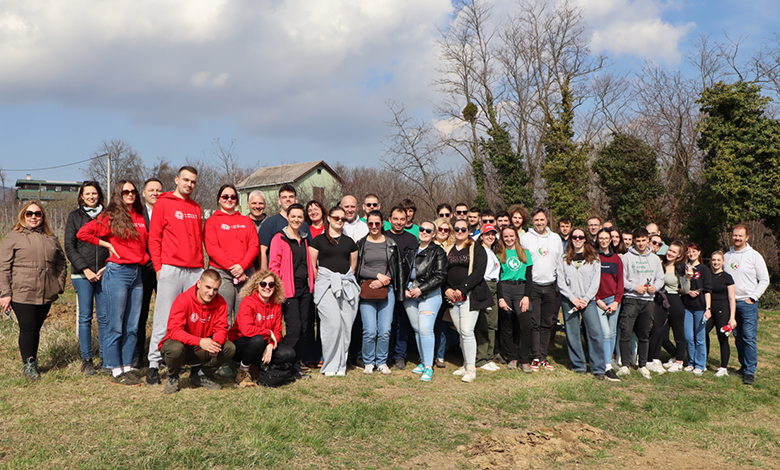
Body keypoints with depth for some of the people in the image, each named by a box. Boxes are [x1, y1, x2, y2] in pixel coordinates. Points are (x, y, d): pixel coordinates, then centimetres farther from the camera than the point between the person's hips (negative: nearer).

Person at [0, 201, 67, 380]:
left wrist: (59, 286, 10)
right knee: (28, 329, -4)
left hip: (46, 294, 4)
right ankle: (28, 365, 9)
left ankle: (32, 362, 21)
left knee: (36, 328, 9)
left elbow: (61, 264, 21)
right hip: (22, 293, -4)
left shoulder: (51, 238, 16)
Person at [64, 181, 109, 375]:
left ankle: (106, 358, 6)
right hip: (82, 274, -1)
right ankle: (86, 359, 6)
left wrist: (107, 267, -4)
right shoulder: (75, 216, 8)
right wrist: (85, 269, -7)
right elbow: (69, 247, 3)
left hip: (105, 273, 1)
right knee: (85, 317, -1)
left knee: (104, 316, 0)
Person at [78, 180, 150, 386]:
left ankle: (128, 367, 17)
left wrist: (145, 258, 10)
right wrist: (107, 244, -3)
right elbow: (83, 233, -6)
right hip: (117, 272, -6)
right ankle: (116, 371, 5)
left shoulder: (140, 218, 13)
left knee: (132, 326, 8)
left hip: (137, 272, 6)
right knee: (116, 326, -1)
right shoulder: (110, 217, -2)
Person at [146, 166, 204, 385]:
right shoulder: (163, 204, 3)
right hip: (170, 269, -5)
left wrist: (201, 266, 12)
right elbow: (154, 238, 0)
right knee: (164, 319, -5)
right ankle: (153, 365, 2)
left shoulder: (196, 208, 18)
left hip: (195, 271, 5)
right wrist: (158, 267, -7)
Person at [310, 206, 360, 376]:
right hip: (326, 284, -3)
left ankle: (341, 365, 8)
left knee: (346, 324, -2)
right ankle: (330, 365, -3)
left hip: (347, 284, 4)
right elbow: (312, 266, 4)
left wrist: (347, 280, 14)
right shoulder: (319, 240, 7)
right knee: (332, 323, -14)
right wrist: (321, 282, 1)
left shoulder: (349, 242, 17)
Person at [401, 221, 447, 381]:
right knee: (416, 329, 8)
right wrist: (404, 289, 0)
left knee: (425, 329, -14)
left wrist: (421, 289, -12)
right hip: (409, 294, 5)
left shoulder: (437, 252, -1)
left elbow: (440, 275, -7)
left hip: (429, 294, -5)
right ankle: (423, 361, 22)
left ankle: (429, 367, -10)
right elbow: (402, 271, 16)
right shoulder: (409, 250, 13)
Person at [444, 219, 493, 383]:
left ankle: (471, 369, -8)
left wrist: (462, 289, -15)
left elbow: (478, 273, -9)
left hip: (470, 295, -5)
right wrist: (447, 289, -4)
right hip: (452, 297, 5)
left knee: (467, 331, -12)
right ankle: (466, 364, 20)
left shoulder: (477, 249, 1)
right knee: (461, 332, 8)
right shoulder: (448, 251, 16)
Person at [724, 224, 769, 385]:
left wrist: (753, 297, -7)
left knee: (749, 337, -8)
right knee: (738, 337, 8)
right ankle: (743, 366, 18)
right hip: (731, 302, 4)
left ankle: (750, 372, -6)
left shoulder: (754, 256, 0)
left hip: (748, 303, -4)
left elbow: (764, 280, 0)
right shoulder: (726, 256, 12)